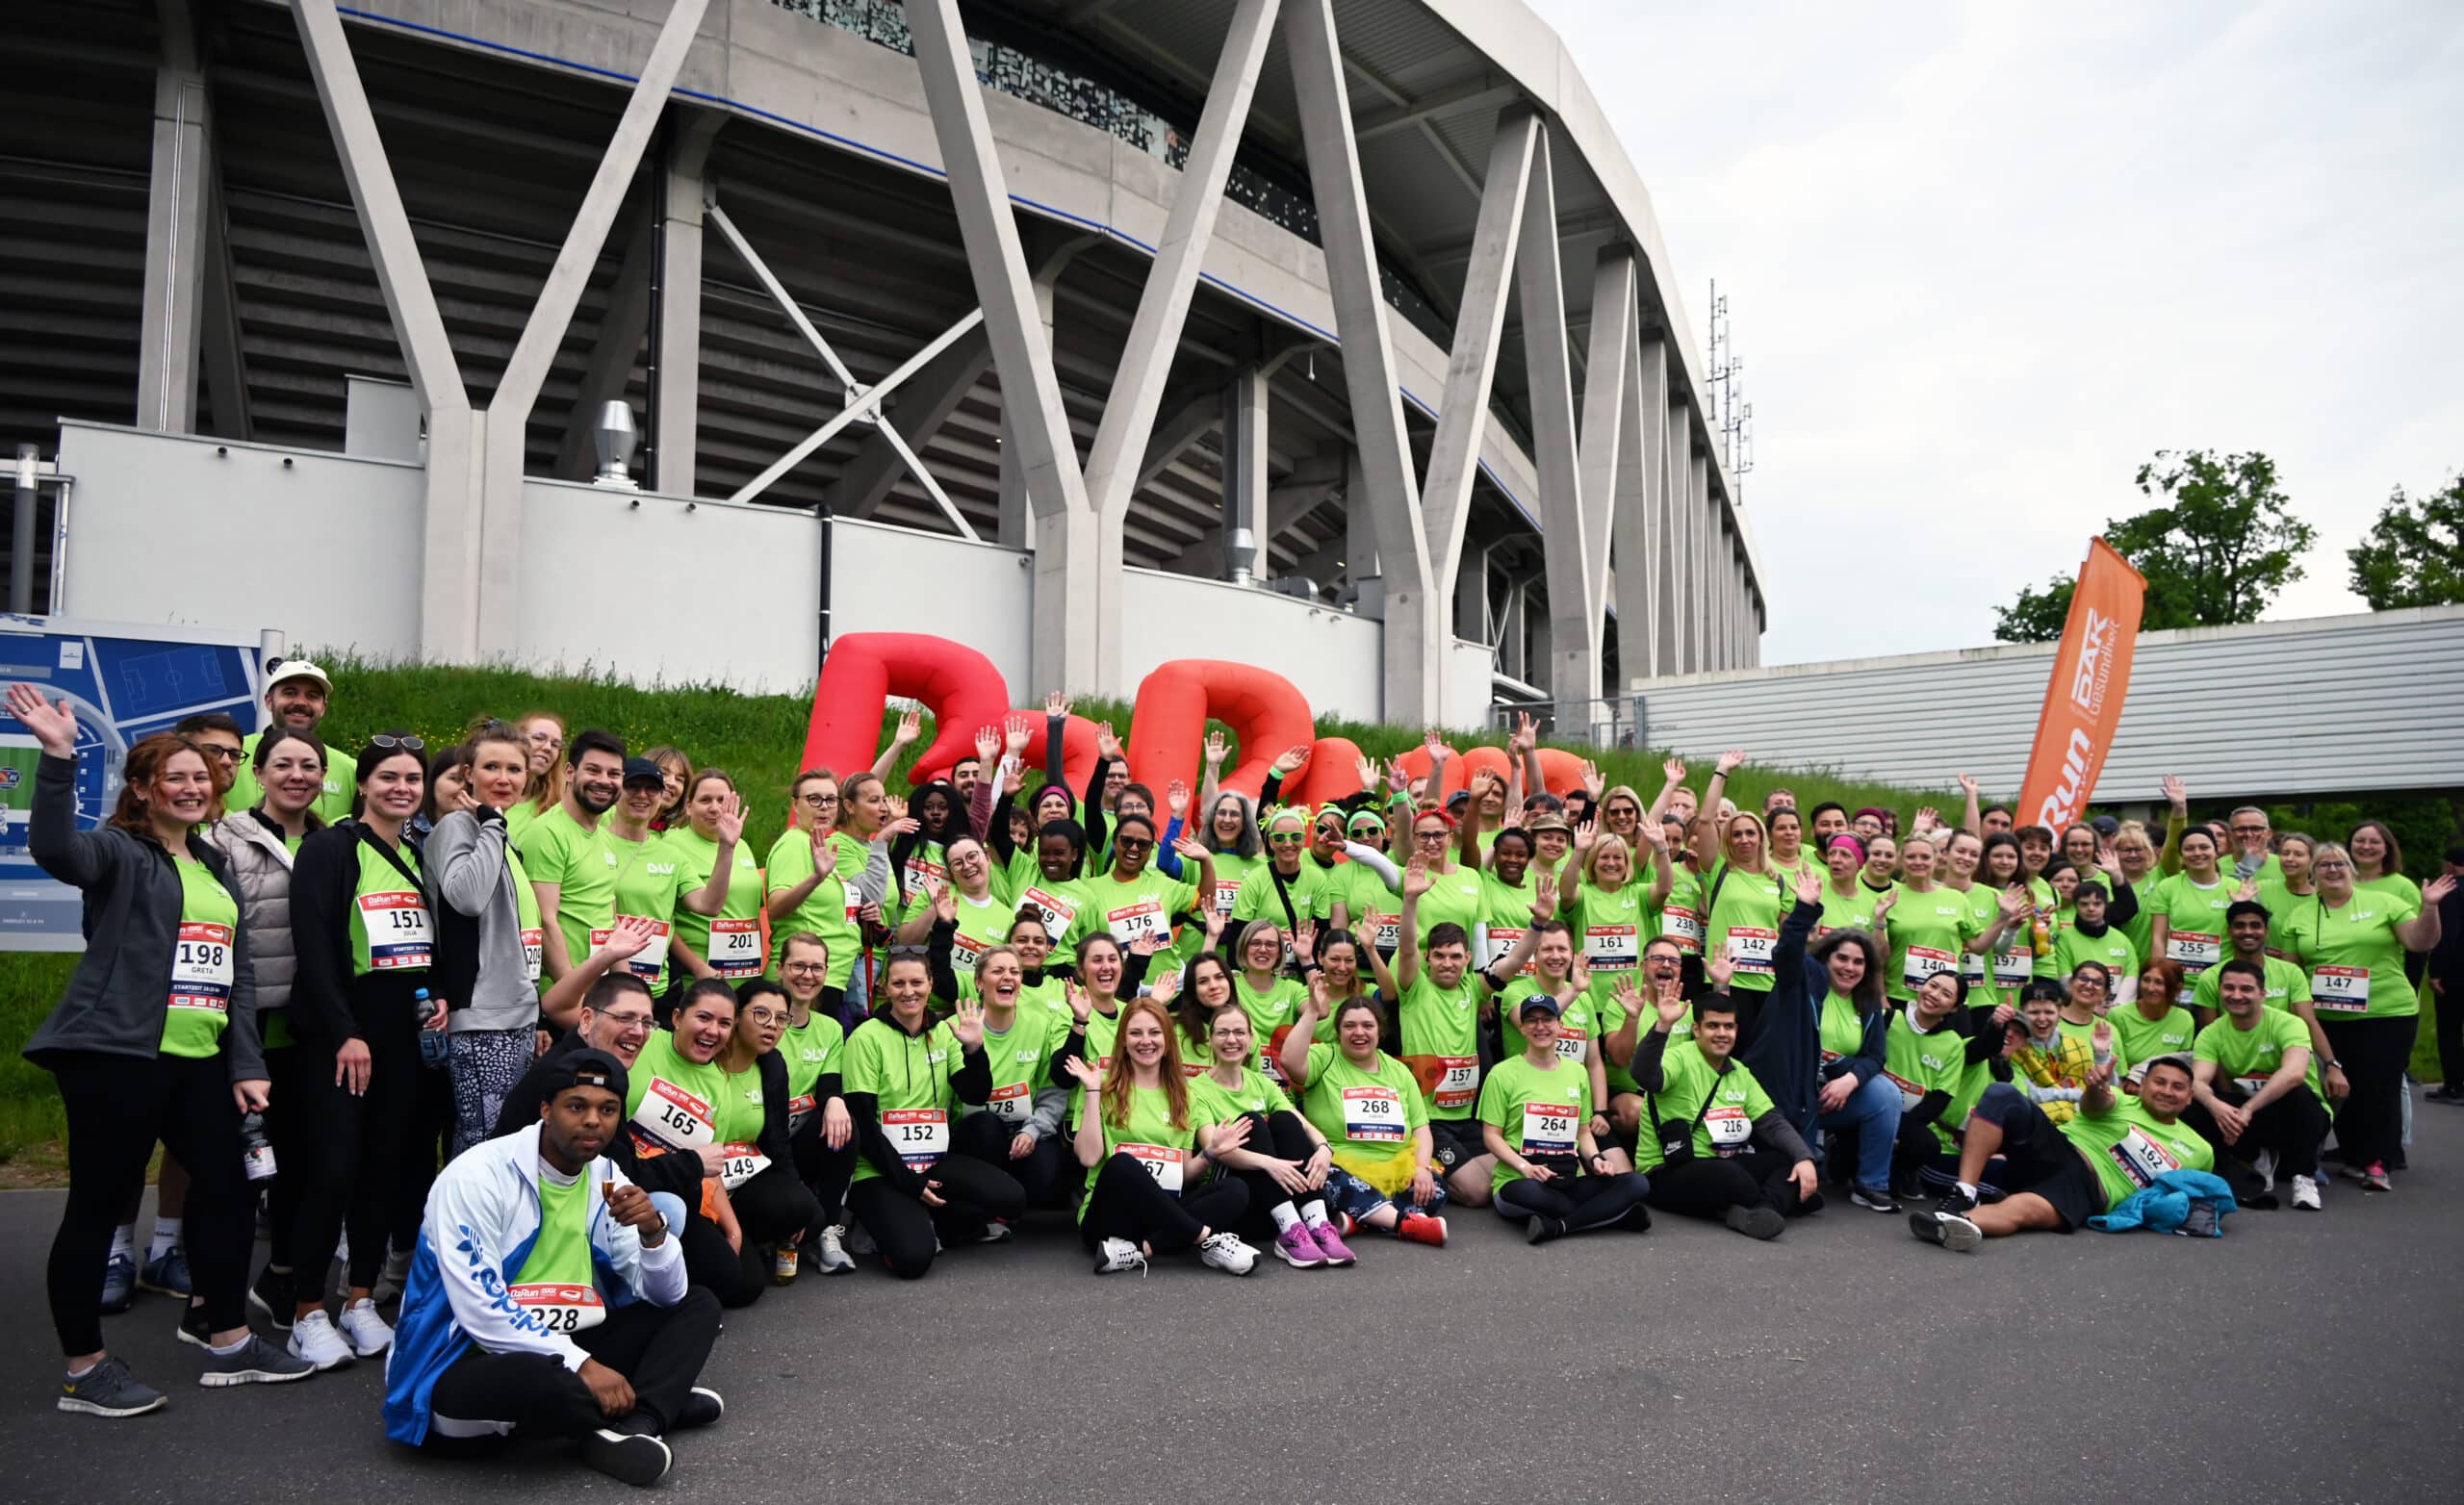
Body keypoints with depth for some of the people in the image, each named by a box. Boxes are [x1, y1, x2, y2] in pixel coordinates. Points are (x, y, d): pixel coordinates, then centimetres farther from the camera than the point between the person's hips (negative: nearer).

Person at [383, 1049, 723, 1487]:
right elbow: (481, 1312, -25)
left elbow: (666, 1296, 1)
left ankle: (628, 1427, -24)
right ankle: (651, 1408, -10)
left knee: (699, 1306, 0)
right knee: (538, 1380, -41)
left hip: (556, 1347, 7)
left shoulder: (606, 1179, 2)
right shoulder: (477, 1177, -17)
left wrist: (653, 1231, -20)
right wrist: (581, 1364, -27)